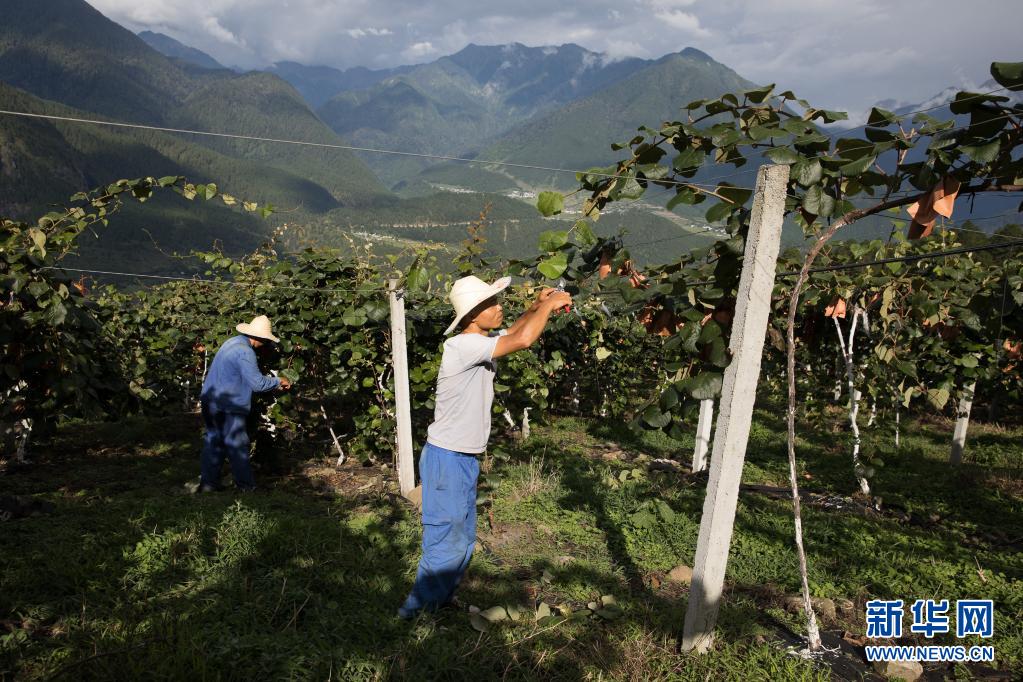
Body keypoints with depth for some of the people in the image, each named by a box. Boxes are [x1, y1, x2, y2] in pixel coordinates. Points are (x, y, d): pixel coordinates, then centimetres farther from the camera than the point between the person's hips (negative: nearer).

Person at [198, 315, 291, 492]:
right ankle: (245, 485, 10)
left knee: (213, 441, 15)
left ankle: (208, 483, 21)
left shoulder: (232, 342, 10)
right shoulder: (245, 353, -21)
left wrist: (273, 383, 20)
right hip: (228, 407, -9)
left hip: (210, 401, 9)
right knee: (237, 444, 1)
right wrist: (278, 382, -5)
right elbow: (258, 383, -21)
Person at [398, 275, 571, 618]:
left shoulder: (482, 341, 4)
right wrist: (549, 305, -19)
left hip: (465, 460, 9)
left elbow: (513, 331, 21)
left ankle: (439, 601, 36)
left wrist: (537, 306, 1)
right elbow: (521, 340, -34)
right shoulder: (460, 346, -24)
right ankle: (417, 610, 19)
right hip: (446, 459, -9)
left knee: (463, 541, 20)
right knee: (446, 544, 1)